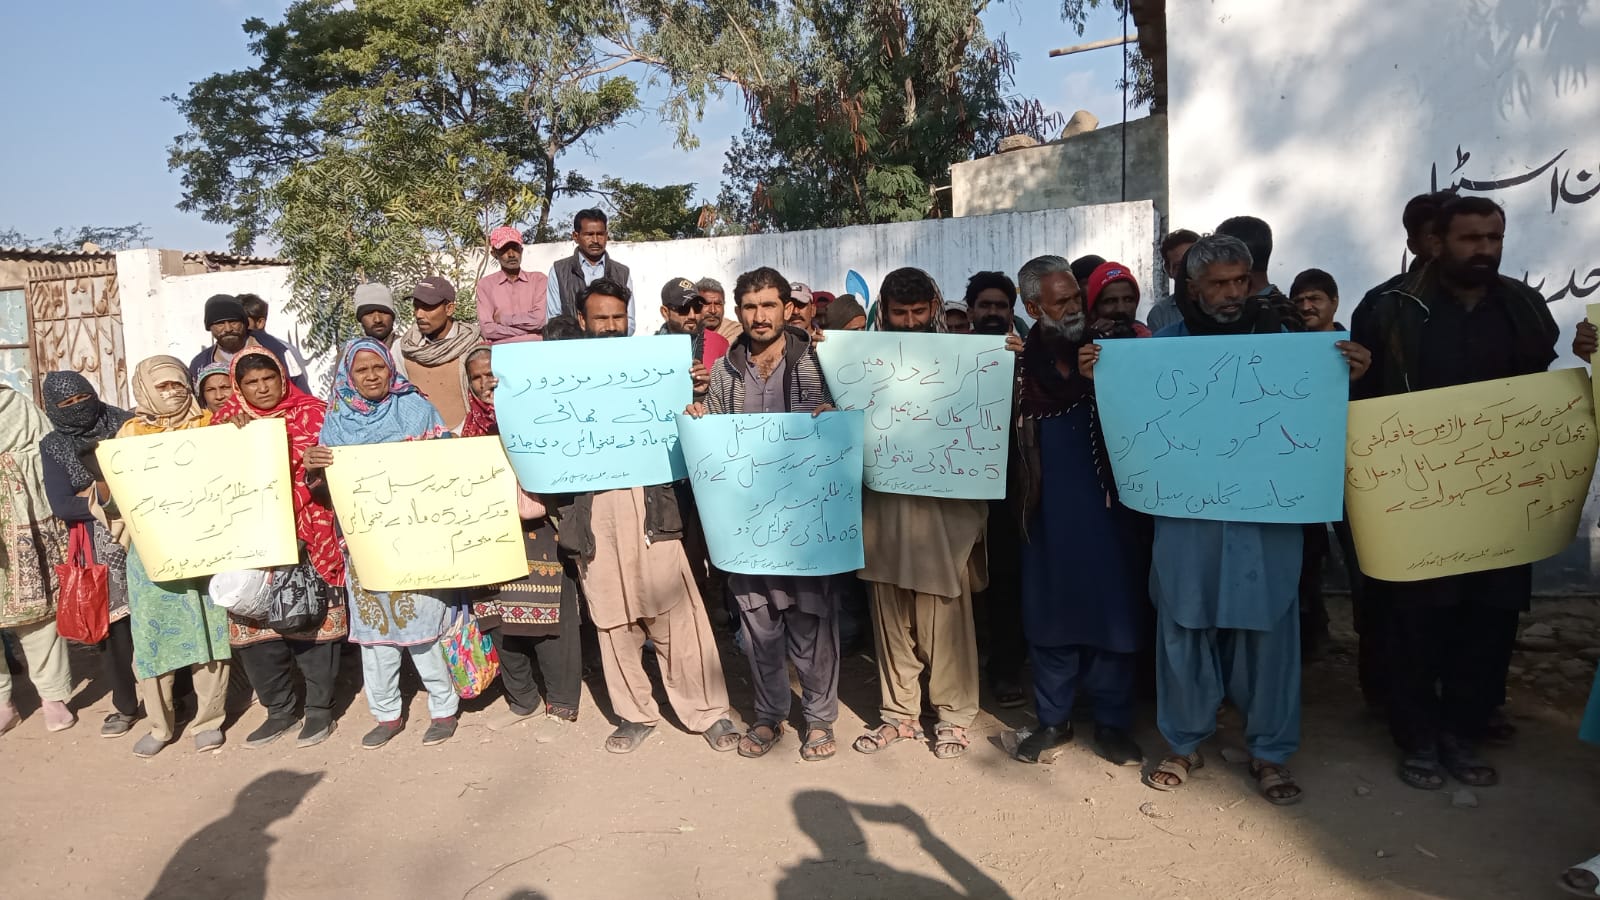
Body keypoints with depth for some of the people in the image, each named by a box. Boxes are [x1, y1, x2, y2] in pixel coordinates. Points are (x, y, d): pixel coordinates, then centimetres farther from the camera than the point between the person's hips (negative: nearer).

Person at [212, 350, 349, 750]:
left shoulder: (312, 412, 2)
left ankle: (319, 708, 16)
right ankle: (279, 709, 22)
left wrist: (316, 473, -24)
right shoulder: (227, 419, 10)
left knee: (313, 620, 1)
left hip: (308, 538, -3)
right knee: (253, 626, 6)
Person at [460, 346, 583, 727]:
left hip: (537, 534, -5)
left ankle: (562, 703, 12)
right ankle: (522, 700, 24)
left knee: (546, 618, -2)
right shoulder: (474, 424, 14)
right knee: (499, 620, 7)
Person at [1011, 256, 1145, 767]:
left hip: (1106, 508, 0)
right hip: (1047, 511, 0)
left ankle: (1112, 723, 21)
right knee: (1050, 612, 10)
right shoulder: (1018, 362, 0)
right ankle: (1053, 719, 25)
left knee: (1111, 611, 5)